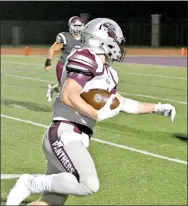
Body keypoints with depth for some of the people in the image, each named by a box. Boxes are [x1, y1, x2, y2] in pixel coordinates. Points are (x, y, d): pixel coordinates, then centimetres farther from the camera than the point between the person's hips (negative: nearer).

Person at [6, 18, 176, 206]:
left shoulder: (105, 73, 19)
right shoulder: (86, 60, -9)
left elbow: (122, 103, 32)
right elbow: (68, 97, -19)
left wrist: (157, 108, 30)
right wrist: (99, 114, -14)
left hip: (73, 139, 10)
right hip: (64, 135, -10)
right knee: (89, 185, -24)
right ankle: (31, 183, -12)